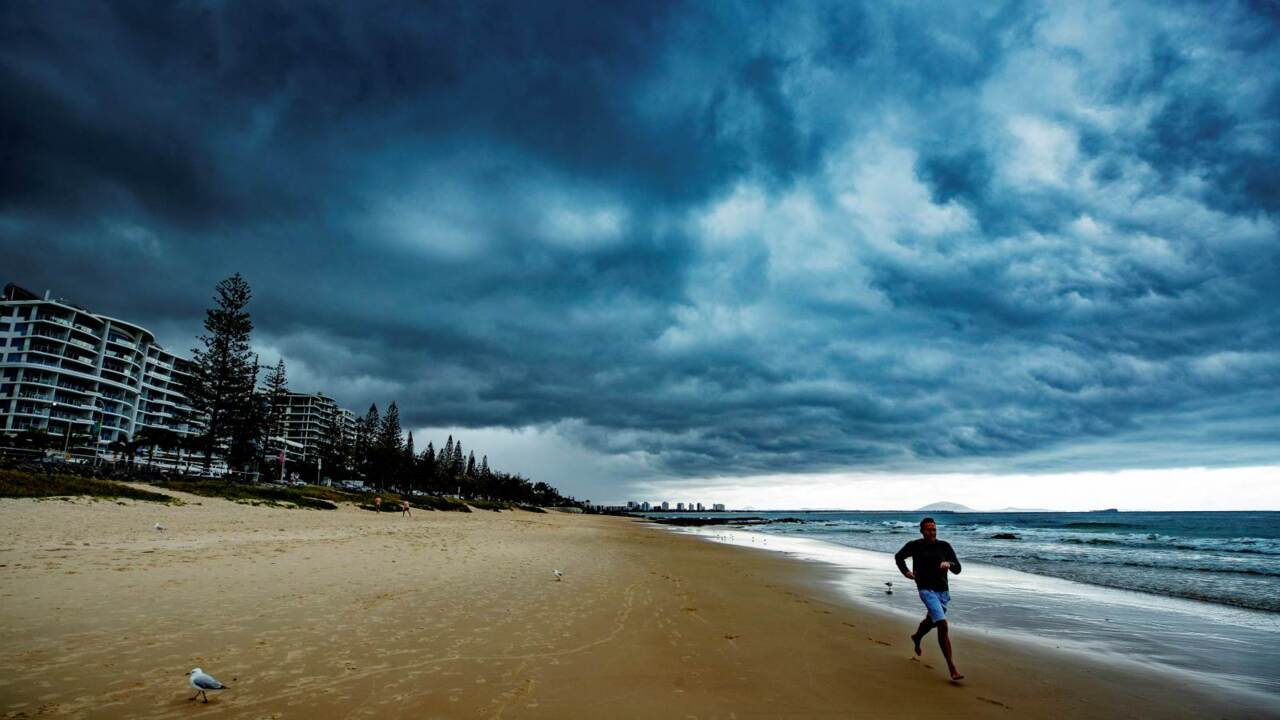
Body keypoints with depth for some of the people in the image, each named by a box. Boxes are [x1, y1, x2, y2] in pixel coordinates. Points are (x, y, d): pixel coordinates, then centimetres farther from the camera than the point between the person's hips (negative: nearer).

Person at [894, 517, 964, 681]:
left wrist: (949, 564, -23)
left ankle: (917, 637, 59)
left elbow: (957, 569, -2)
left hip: (943, 591, 5)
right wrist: (905, 571, -2)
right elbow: (898, 557, 12)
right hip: (927, 590, -4)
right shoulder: (915, 546, -5)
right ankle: (952, 669, -17)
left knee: (931, 621, 25)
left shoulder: (944, 546, 0)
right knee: (943, 625, -20)